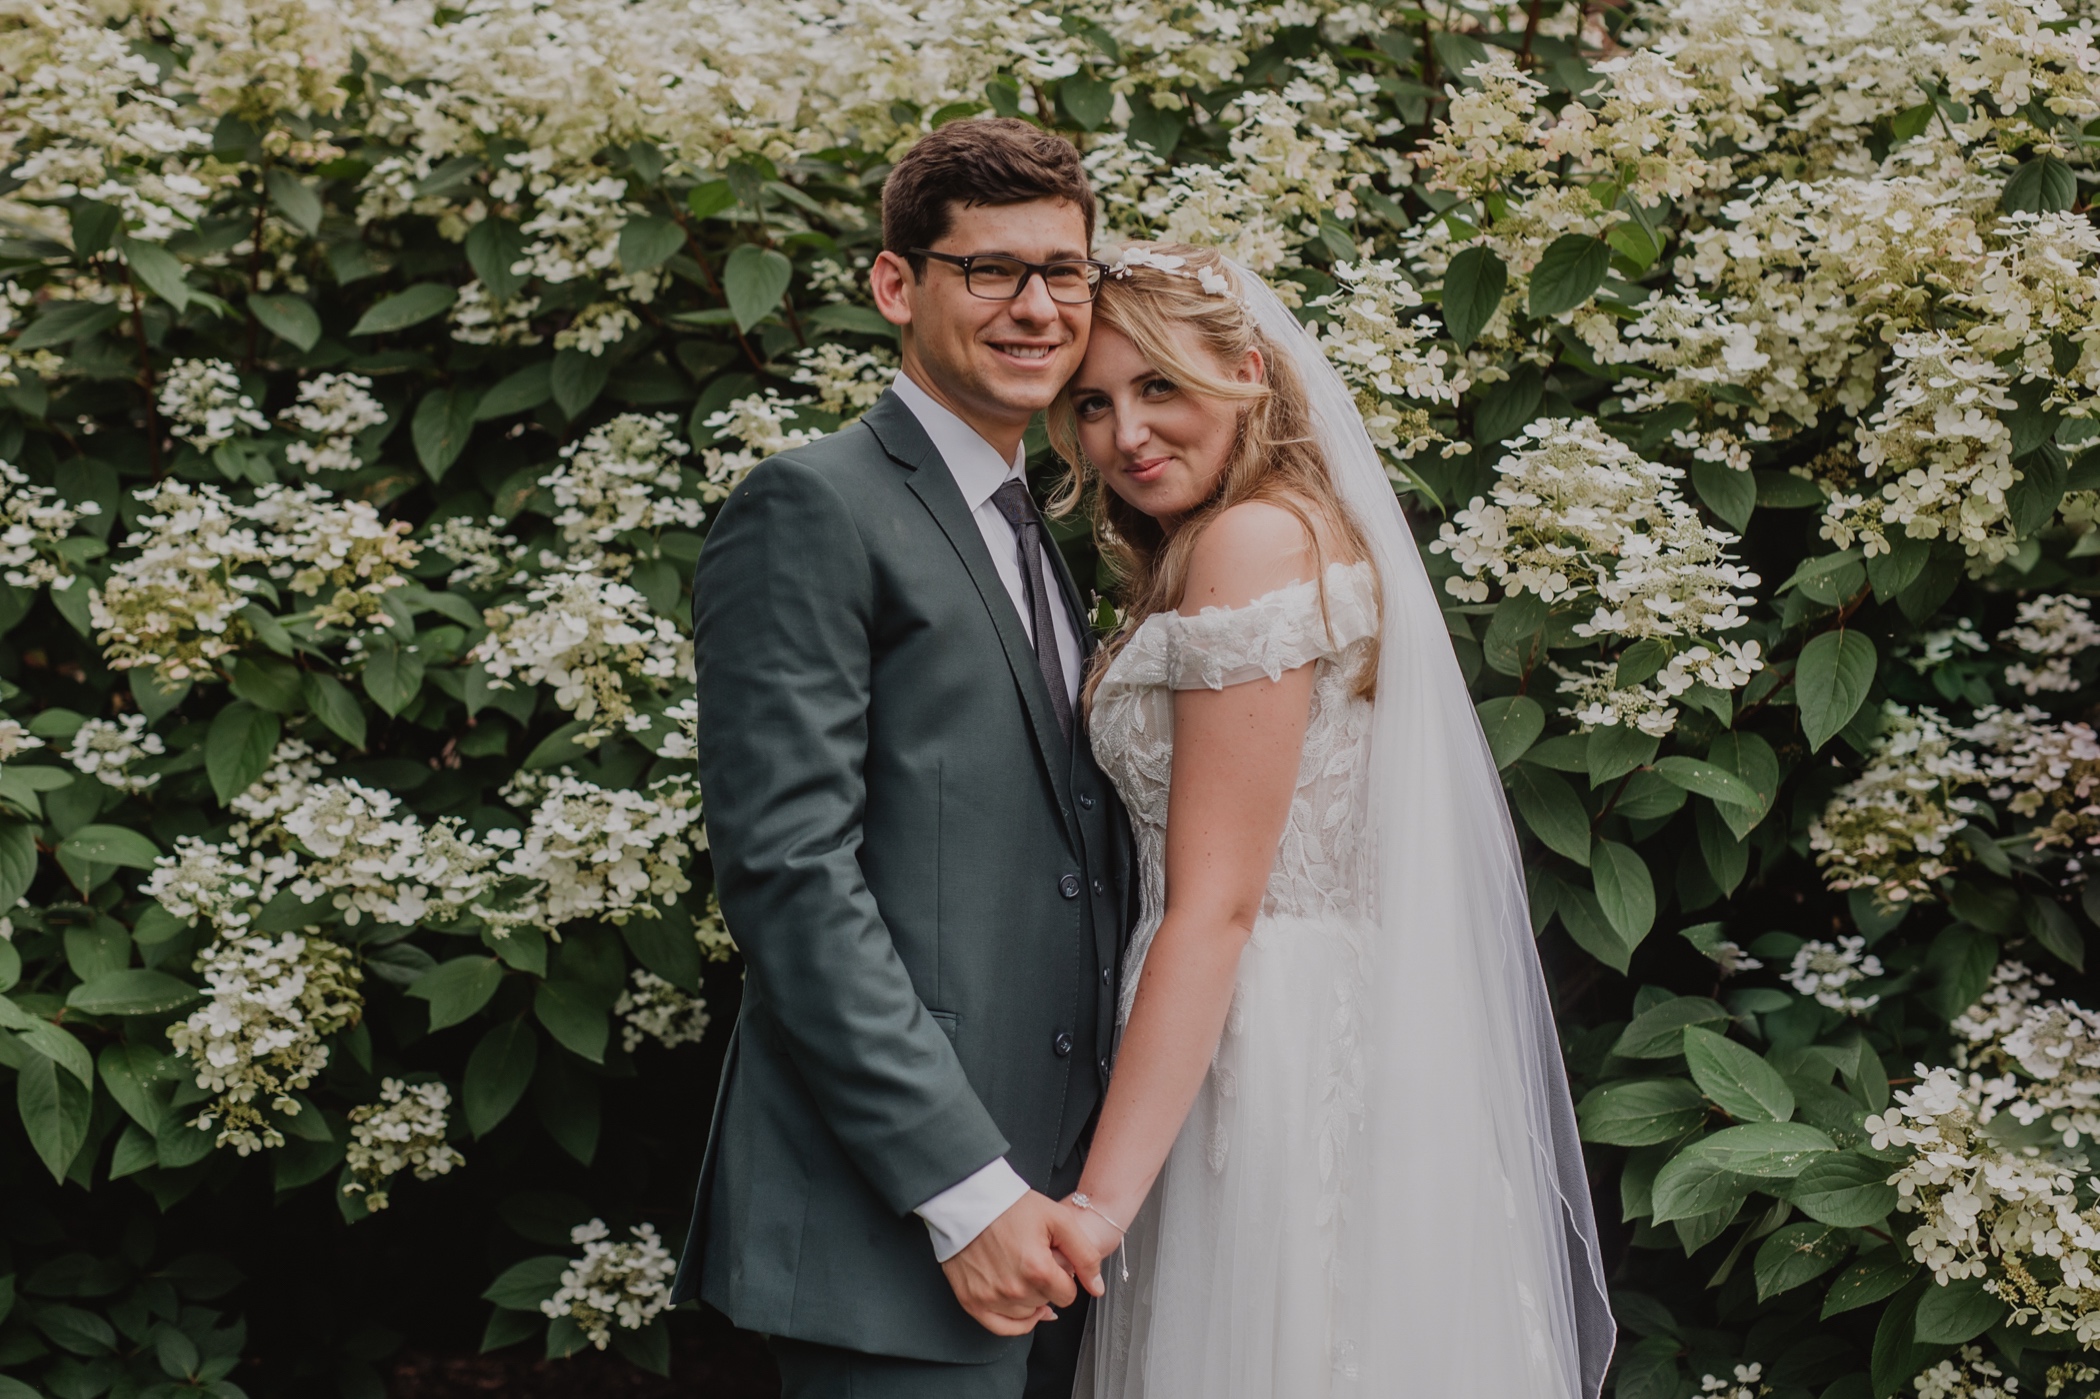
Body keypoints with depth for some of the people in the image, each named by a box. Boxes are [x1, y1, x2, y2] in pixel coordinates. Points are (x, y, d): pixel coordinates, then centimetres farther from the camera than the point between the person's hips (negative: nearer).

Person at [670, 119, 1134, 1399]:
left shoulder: (1037, 538, 19)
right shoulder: (815, 510, -8)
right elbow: (791, 871, -17)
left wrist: (1078, 1182, 10)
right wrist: (963, 1192, -19)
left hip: (1050, 1204, 8)